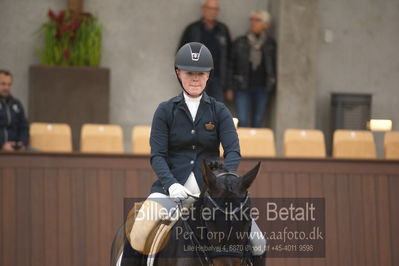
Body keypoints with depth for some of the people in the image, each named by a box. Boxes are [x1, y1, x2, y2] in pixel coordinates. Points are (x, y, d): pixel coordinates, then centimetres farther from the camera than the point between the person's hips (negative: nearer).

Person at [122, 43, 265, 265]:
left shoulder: (219, 111, 8)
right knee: (138, 238, -25)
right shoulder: (165, 111, 7)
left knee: (257, 243, -15)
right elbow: (157, 155, -1)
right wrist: (170, 184, -21)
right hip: (172, 189, -1)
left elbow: (233, 151, -3)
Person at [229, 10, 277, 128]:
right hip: (242, 87, -1)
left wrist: (272, 79, -1)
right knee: (243, 121, -9)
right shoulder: (239, 42, 5)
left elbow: (275, 65, 14)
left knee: (258, 121, 6)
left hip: (262, 88, 1)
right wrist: (230, 88, 3)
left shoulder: (271, 44, 6)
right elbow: (231, 65, 6)